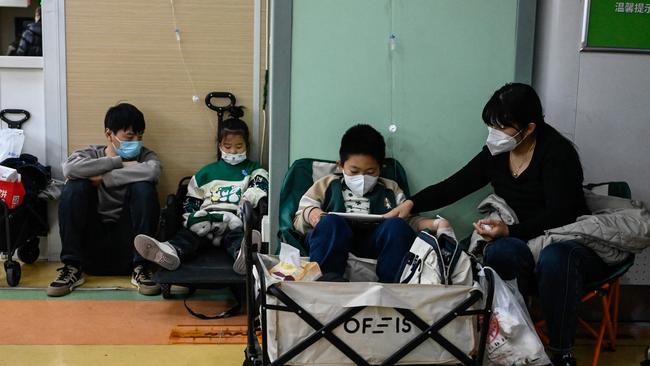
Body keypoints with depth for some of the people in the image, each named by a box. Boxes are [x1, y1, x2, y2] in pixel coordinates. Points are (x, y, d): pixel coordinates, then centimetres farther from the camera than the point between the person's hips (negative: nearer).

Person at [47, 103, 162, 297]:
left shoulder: (145, 156, 6)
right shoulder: (91, 154, 7)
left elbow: (152, 172, -22)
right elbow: (70, 168, -19)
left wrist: (103, 178, -18)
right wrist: (120, 163, -16)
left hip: (127, 245, -1)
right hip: (93, 247, 1)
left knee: (143, 188, -21)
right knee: (75, 187, -19)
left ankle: (140, 267, -17)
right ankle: (72, 267, -14)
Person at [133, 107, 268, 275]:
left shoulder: (253, 169, 21)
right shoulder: (207, 172, 26)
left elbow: (258, 190, 1)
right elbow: (191, 200, 20)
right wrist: (192, 217, -1)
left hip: (235, 222, -3)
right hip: (206, 220, 3)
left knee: (237, 236, -37)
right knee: (188, 233, -29)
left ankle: (244, 256, -70)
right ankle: (171, 252, -59)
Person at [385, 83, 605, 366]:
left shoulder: (557, 152, -12)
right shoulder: (496, 152, 5)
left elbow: (560, 215, -19)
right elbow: (455, 186, 5)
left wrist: (510, 231, -31)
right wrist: (412, 203, -9)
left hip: (572, 244, -4)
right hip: (524, 245, 4)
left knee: (554, 259, -38)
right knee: (500, 250, -31)